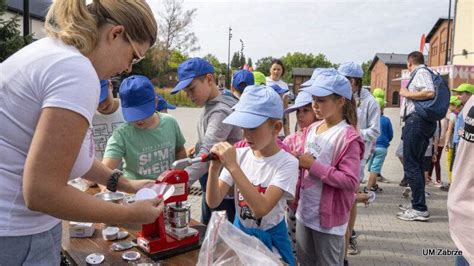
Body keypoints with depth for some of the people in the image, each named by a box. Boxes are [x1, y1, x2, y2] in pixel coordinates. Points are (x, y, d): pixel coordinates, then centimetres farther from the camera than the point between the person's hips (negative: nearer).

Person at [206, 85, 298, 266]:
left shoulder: (287, 163, -20)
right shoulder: (239, 155, -9)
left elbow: (261, 209, -32)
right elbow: (213, 202, -11)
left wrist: (233, 166, -35)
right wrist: (214, 168, -28)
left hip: (270, 238, -3)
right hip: (239, 232, 4)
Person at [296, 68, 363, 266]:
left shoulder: (347, 137, -19)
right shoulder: (312, 129, 4)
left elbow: (351, 181, -24)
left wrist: (313, 166, -24)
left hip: (328, 215, -7)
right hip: (305, 211, 8)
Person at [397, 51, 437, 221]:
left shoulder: (421, 72, -7)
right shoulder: (423, 73, 22)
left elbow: (430, 92, -23)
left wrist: (407, 94, -12)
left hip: (417, 119, -11)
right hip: (424, 122, 11)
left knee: (411, 166, -10)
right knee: (417, 164, 14)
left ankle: (420, 209, -9)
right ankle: (418, 205, 21)